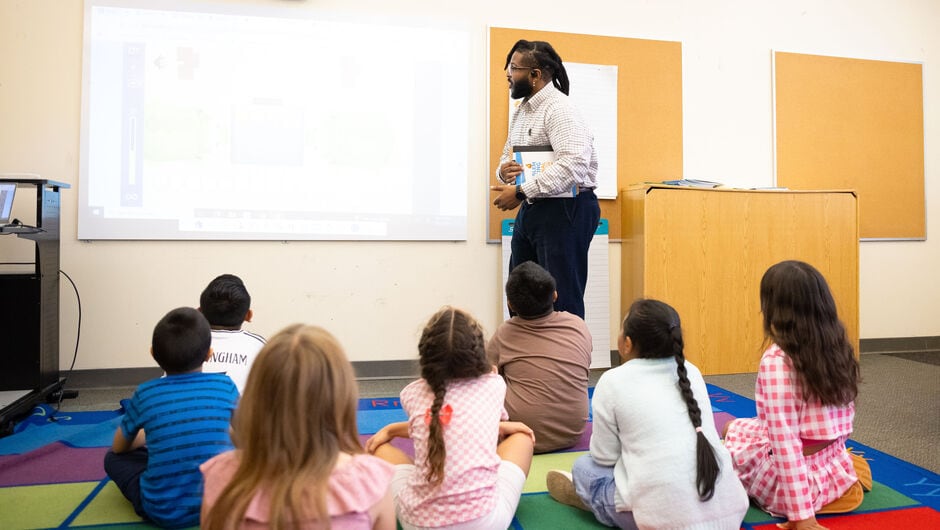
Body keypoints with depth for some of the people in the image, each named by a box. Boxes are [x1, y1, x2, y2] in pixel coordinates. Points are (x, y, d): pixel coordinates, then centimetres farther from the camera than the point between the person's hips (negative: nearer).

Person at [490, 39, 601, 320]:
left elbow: (574, 163, -28)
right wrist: (504, 171, -5)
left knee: (563, 300, -2)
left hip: (566, 211, -9)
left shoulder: (559, 109, -15)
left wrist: (521, 192, -27)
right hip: (531, 210, 9)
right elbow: (507, 154, 21)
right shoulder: (522, 109, 15)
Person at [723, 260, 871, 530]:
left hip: (786, 484, -6)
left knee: (733, 430, 21)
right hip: (838, 474, 7)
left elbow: (785, 444, -25)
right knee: (746, 427, 27)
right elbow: (839, 426, 9)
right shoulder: (840, 349, -2)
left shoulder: (776, 361, -23)